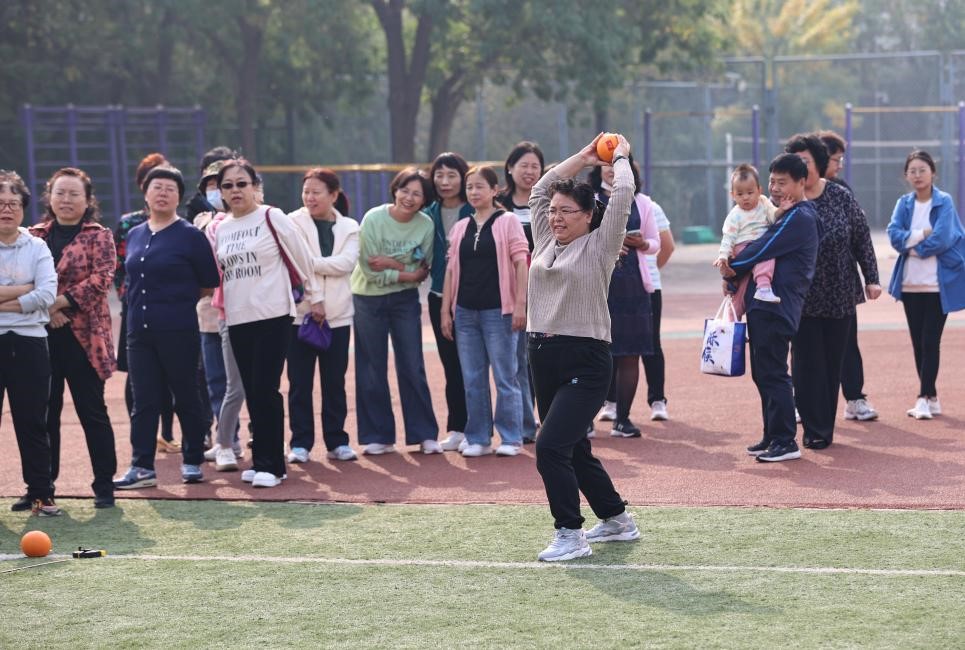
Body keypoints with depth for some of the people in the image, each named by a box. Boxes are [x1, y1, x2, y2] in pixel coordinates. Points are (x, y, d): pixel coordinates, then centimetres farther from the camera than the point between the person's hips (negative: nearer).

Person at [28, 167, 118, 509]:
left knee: (92, 411, 1)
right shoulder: (35, 236, 11)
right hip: (40, 335, 3)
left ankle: (104, 486, 7)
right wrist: (44, 309, -12)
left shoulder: (99, 237, 2)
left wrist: (59, 301, -17)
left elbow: (101, 279, -11)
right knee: (44, 413, 7)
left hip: (83, 336, -3)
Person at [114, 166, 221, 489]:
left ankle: (193, 461, 16)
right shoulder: (134, 236, 12)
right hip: (139, 332, 5)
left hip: (179, 332, -5)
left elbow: (209, 283, -2)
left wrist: (178, 300, 7)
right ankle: (142, 467, 5)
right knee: (144, 401, 4)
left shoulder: (191, 236, -4)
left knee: (186, 398, 5)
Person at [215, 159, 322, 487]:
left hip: (272, 316, -5)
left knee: (265, 390, -10)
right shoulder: (220, 229, 11)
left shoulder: (273, 219, -4)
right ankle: (261, 460, 13)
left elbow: (302, 259, 2)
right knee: (251, 392, 7)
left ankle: (270, 465, -5)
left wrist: (315, 297, 6)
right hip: (237, 319, 5)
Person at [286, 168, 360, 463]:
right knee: (300, 383, 1)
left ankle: (336, 441, 14)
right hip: (300, 313, -2)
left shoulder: (349, 227, 8)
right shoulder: (293, 222, 1)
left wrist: (311, 263, -14)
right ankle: (300, 443, 7)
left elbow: (347, 262, -9)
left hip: (336, 314, 2)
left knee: (335, 382, 7)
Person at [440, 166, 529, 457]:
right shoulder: (460, 228, 13)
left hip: (498, 310, -5)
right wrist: (445, 311, 6)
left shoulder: (507, 222, 0)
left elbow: (520, 263, -5)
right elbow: (451, 270, 12)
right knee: (472, 380, 6)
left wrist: (520, 304, -13)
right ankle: (478, 439, 12)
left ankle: (510, 438, 4)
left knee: (505, 377, -1)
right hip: (465, 312, 5)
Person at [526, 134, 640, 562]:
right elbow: (540, 191, 19)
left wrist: (620, 157, 7)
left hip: (585, 361, -8)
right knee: (573, 450, 16)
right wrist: (583, 158, 21)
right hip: (544, 356, 8)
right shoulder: (546, 241, 13)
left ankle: (570, 534, -10)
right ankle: (616, 520, 31)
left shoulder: (599, 246, -4)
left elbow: (622, 196, -10)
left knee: (550, 446, -18)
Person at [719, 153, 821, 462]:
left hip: (777, 307, -10)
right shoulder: (787, 214, 20)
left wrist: (731, 269, 1)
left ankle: (785, 442, -7)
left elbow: (760, 251, -15)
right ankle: (772, 437, 21)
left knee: (772, 374, -9)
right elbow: (760, 249, 19)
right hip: (763, 305, 10)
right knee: (763, 373, 14)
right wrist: (734, 269, 1)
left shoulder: (798, 218, -13)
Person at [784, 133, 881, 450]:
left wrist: (871, 278, 2)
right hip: (802, 298, -2)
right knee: (807, 362, -5)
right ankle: (815, 429, 0)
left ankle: (825, 426, 16)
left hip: (840, 297, 2)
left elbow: (862, 239, 4)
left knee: (833, 361, 6)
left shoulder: (841, 197, -1)